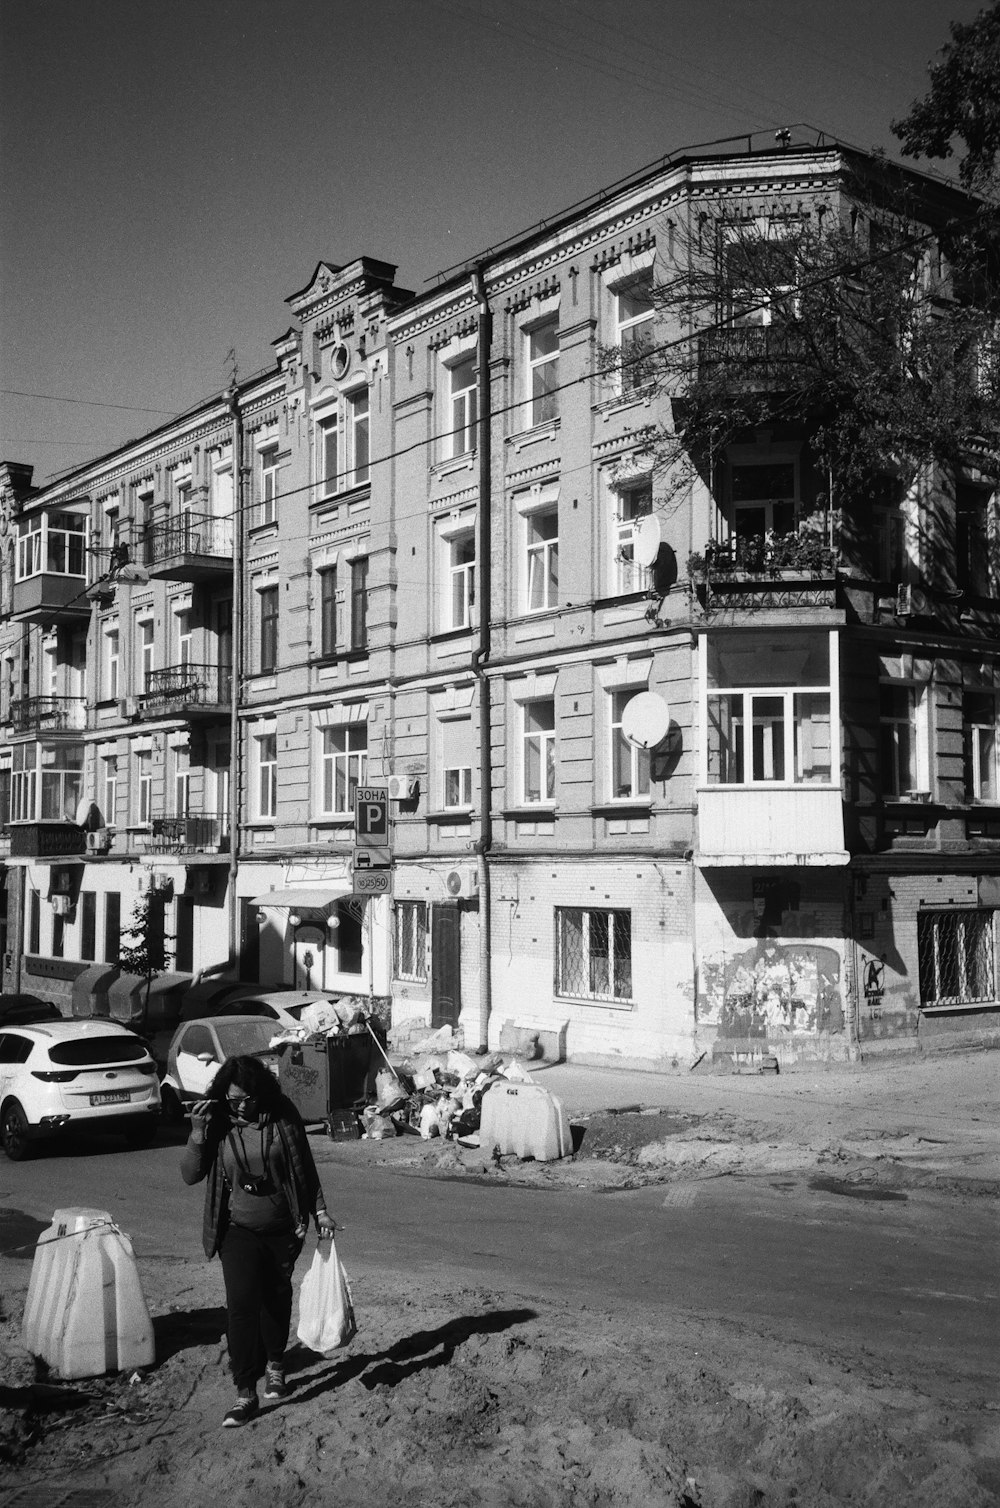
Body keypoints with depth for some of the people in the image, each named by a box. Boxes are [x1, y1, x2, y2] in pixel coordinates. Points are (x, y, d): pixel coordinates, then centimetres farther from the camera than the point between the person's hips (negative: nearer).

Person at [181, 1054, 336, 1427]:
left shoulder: (282, 1116, -10)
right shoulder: (217, 1123, -9)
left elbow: (305, 1166, 0)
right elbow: (190, 1175, -9)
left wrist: (319, 1211, -2)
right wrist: (198, 1132, -23)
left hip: (283, 1228, 1)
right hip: (239, 1232, -1)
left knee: (277, 1298, 16)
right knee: (241, 1305, -11)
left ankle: (274, 1366, 40)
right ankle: (245, 1394, -5)